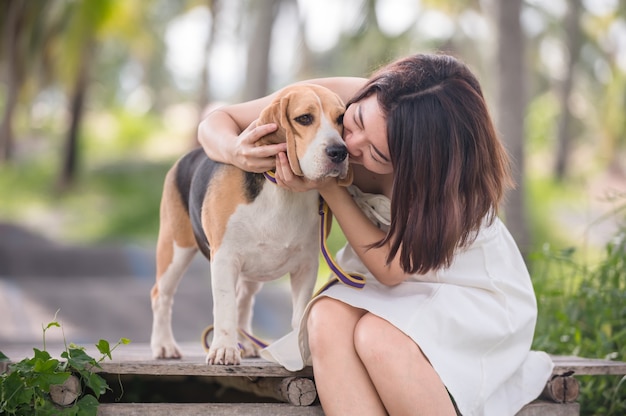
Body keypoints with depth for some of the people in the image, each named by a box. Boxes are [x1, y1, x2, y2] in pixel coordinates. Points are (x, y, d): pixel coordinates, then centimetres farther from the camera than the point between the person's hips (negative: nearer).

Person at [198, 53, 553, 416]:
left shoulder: (448, 172, -30)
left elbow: (390, 268, -24)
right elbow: (215, 124, -11)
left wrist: (327, 186, -30)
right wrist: (236, 151, -35)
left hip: (471, 289, -4)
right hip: (389, 290, 4)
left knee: (377, 336, -35)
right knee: (328, 321, -31)